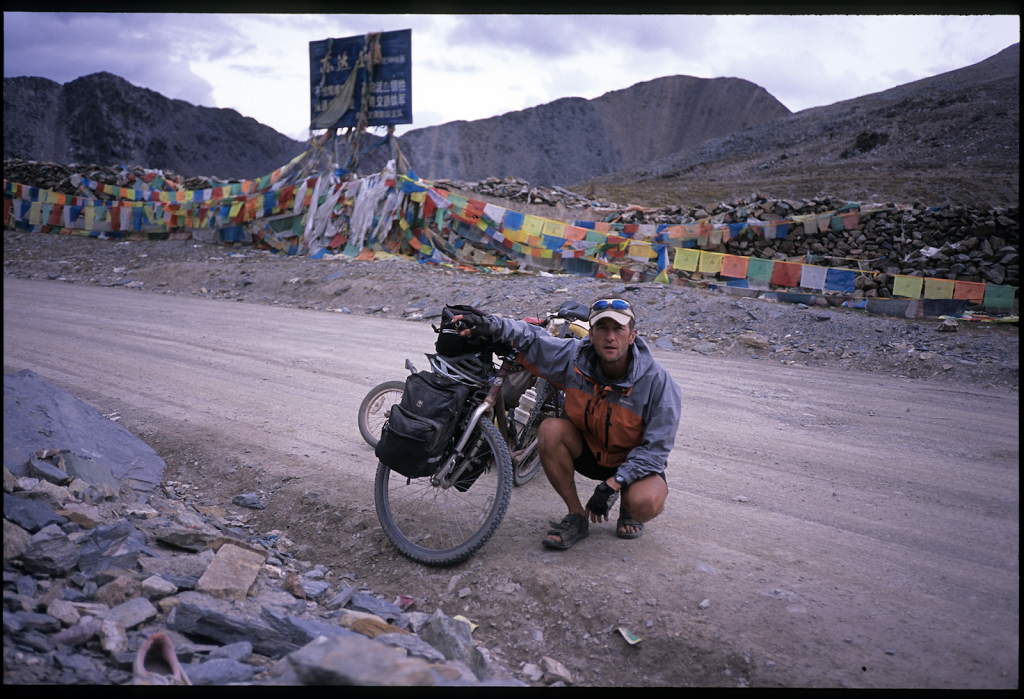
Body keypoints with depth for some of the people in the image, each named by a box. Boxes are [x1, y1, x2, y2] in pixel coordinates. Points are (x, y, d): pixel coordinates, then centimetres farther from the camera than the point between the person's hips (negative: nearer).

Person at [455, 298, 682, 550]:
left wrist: (611, 486, -27)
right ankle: (577, 517, -9)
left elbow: (656, 448, -21)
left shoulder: (657, 380, -24)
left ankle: (628, 508, 8)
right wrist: (494, 325, -26)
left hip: (635, 461, -3)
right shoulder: (575, 357, -17)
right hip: (588, 451, 3)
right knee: (550, 430, -27)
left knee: (646, 503, -35)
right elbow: (530, 338, -5)